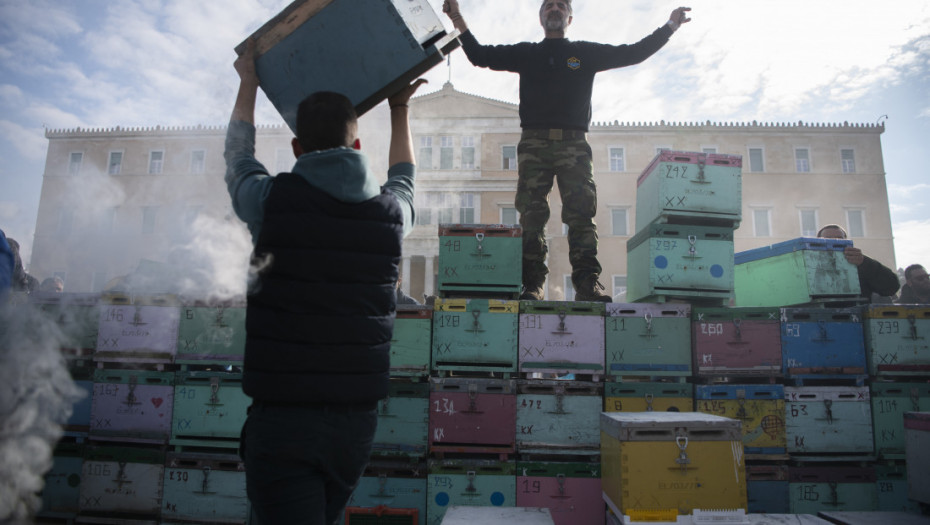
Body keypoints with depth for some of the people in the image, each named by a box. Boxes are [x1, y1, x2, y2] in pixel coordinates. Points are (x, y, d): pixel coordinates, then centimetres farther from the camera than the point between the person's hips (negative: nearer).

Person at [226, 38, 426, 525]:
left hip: (282, 416, -3)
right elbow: (403, 176, 27)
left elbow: (237, 154, 18)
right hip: (357, 417, 4)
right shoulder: (392, 210, 1)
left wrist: (248, 82, 34)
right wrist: (399, 109, 41)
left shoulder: (270, 198, -6)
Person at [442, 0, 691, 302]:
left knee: (581, 215, -12)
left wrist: (670, 27, 16)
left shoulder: (587, 53, 22)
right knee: (531, 215, -9)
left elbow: (634, 53, 22)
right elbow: (480, 56, 21)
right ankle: (531, 285, -10)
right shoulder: (525, 53, 22)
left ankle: (588, 283, -16)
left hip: (573, 144, 0)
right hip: (534, 143, 0)